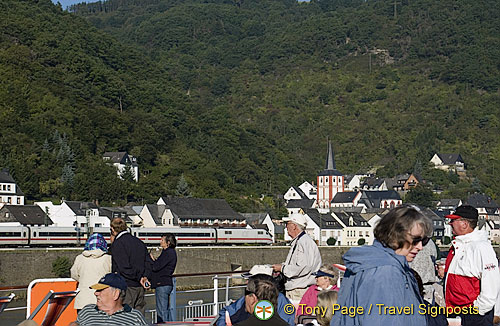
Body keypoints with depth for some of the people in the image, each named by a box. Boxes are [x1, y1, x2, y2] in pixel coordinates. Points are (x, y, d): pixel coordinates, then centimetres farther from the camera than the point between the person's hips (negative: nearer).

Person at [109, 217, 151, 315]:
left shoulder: (117, 244, -9)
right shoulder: (139, 242, 14)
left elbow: (124, 268, -17)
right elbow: (148, 262, 11)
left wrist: (139, 278, -10)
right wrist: (144, 277, -1)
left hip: (127, 286, -7)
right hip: (140, 288, 7)